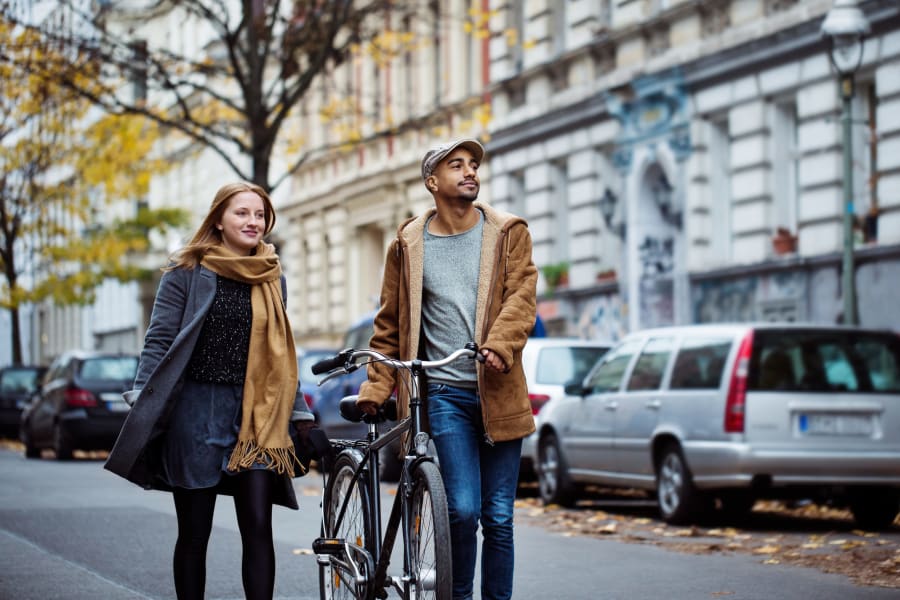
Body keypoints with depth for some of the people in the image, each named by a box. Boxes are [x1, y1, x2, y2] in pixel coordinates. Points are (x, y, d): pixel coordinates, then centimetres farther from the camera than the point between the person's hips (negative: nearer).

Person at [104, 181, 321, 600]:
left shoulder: (272, 278, 12)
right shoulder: (188, 272, 1)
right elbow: (159, 341, -3)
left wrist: (300, 413, 15)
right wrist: (141, 403, -12)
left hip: (255, 414, 3)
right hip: (197, 411, -3)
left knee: (258, 528, -6)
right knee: (194, 532, 3)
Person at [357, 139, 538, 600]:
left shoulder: (509, 233, 8)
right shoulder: (408, 245, 8)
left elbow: (520, 298, -5)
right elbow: (390, 325, 13)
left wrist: (499, 346, -23)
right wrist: (376, 388, 4)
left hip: (498, 390, 1)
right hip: (445, 392, -1)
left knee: (498, 517, 3)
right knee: (462, 509, -12)